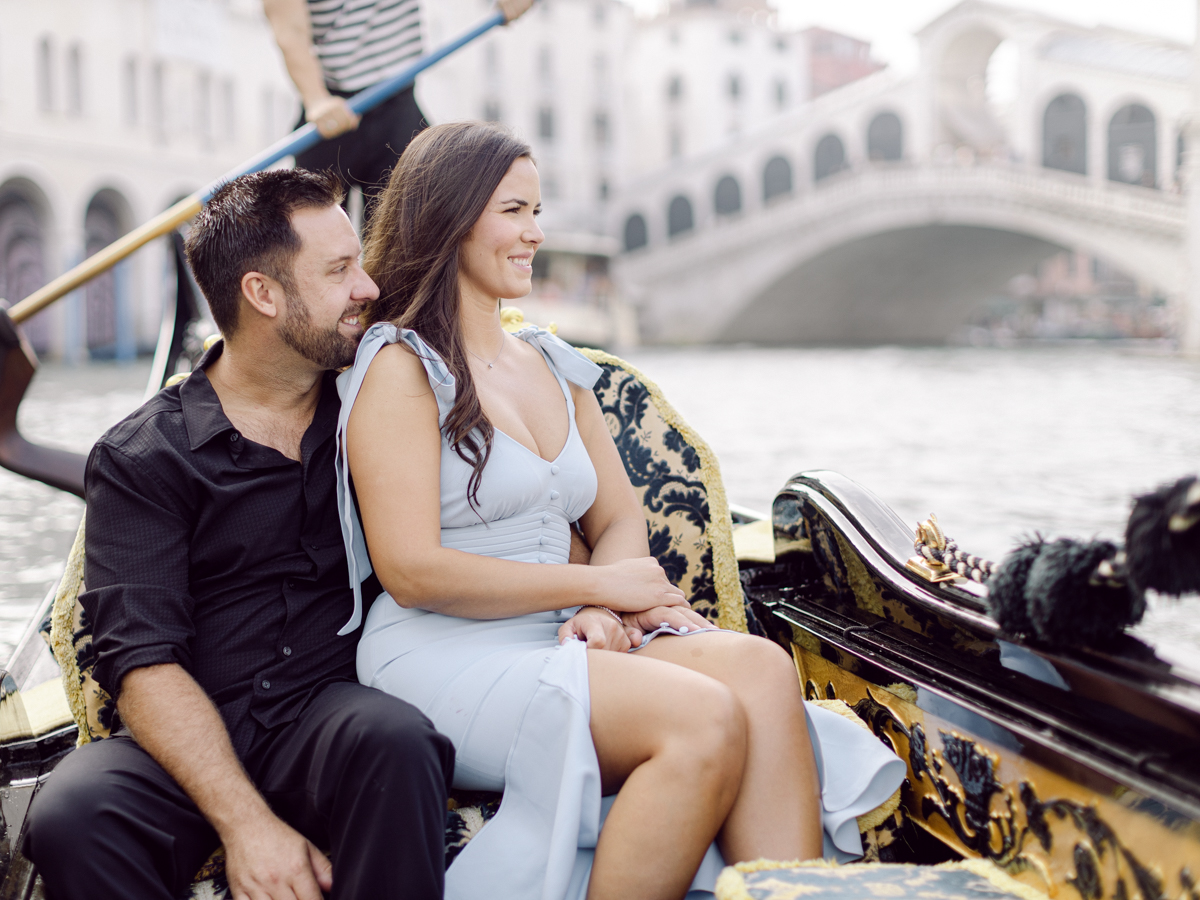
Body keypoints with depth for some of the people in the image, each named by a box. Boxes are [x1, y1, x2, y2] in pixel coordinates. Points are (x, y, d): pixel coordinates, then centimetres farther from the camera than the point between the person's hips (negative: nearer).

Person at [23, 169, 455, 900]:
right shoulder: (140, 458, 3)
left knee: (393, 739, -34)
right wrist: (245, 823, -22)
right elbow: (144, 662, -8)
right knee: (71, 817, -32)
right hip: (194, 736, -1)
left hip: (334, 710, 1)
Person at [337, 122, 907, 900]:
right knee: (706, 718, -29)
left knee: (761, 667, -23)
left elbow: (621, 521, 18)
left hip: (563, 641, 6)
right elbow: (412, 570, -11)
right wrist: (600, 583, -8)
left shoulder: (558, 368, 20)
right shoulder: (400, 367, -2)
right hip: (443, 657, -6)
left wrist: (603, 614, -6)